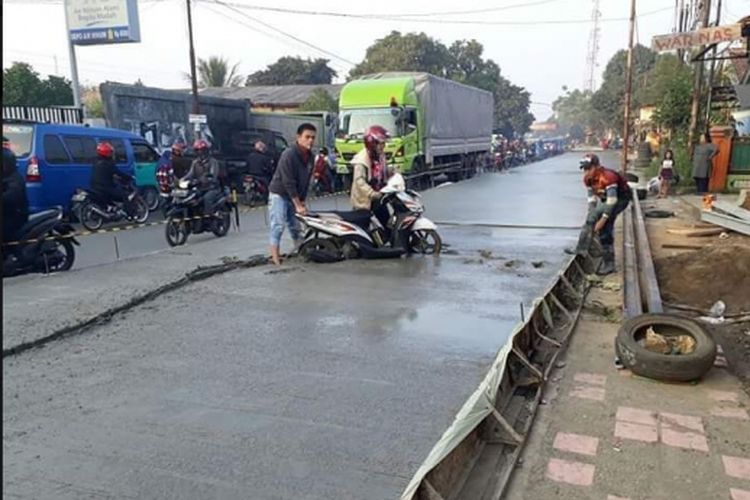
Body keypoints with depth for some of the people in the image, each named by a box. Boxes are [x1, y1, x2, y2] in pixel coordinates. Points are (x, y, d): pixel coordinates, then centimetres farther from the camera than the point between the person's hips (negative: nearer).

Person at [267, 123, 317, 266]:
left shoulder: (310, 156, 0)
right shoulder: (289, 154, -23)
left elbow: (306, 181, 6)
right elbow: (288, 182, -26)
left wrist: (302, 201, 2)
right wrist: (298, 205, -25)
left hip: (295, 196, 7)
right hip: (279, 194, -7)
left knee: (296, 225, 12)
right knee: (278, 225, -13)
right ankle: (275, 256, -12)